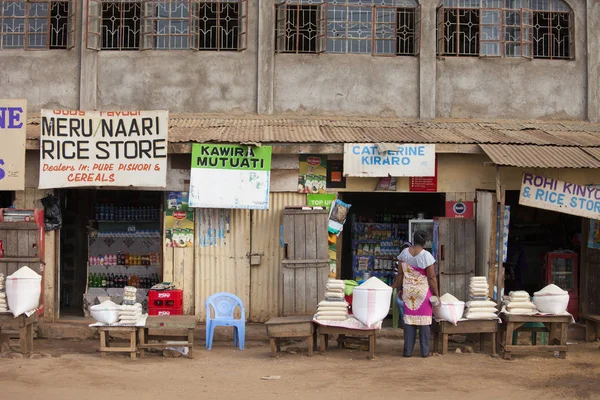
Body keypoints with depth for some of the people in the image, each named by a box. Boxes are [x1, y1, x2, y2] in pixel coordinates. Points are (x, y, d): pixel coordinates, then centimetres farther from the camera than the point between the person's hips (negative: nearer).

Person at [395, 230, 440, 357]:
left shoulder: (404, 253, 0)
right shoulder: (426, 255, -13)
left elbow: (400, 273, 5)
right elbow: (431, 277, -11)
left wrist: (399, 288, 15)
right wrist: (436, 293, -3)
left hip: (408, 291, 4)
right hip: (423, 291, -3)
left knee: (409, 319, 7)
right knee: (424, 320, 4)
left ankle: (408, 350, 8)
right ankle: (425, 351, 8)